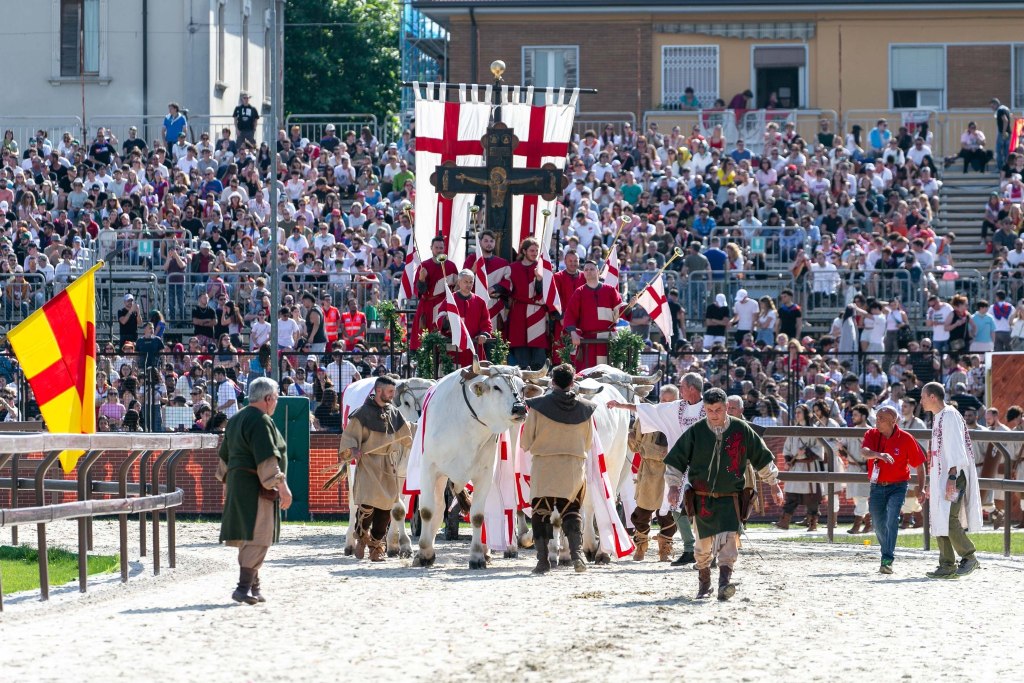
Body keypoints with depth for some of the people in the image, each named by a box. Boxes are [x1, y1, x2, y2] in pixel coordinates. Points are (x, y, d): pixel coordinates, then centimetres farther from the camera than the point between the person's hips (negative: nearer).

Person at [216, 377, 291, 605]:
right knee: (258, 537, -10)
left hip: (237, 482, 10)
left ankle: (253, 586, 20)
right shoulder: (261, 421, -14)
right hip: (255, 487, -10)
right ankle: (244, 587, -17)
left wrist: (227, 482, 32)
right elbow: (267, 459, -21)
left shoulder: (236, 420, 16)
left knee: (249, 538, 15)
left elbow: (225, 456, 24)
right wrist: (282, 486, -20)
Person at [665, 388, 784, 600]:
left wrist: (774, 484, 12)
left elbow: (762, 458, 10)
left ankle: (725, 581, -26)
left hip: (730, 497, -1)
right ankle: (704, 583, 24)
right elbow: (676, 459, 6)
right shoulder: (696, 431, -2)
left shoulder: (742, 430, -1)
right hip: (701, 498, 1)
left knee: (729, 537, -19)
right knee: (703, 541, 6)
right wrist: (673, 485, -1)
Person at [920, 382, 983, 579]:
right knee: (938, 521, 5)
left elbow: (955, 448, -18)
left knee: (948, 518, -17)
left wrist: (952, 477, -25)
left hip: (953, 474, -10)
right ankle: (947, 566, 7)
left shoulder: (949, 416, -10)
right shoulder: (938, 418, 20)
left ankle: (969, 557, -8)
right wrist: (930, 484, 24)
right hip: (940, 477, 10)